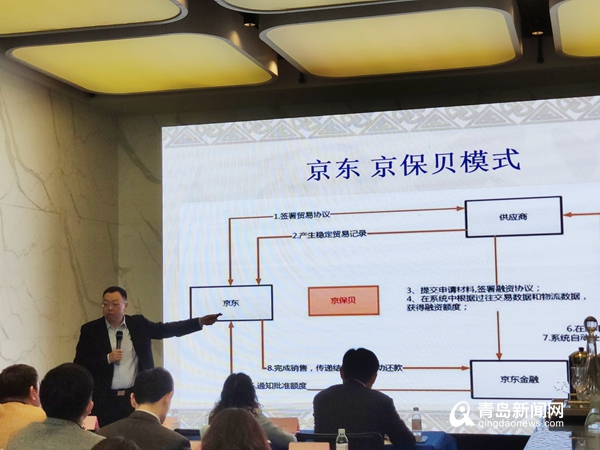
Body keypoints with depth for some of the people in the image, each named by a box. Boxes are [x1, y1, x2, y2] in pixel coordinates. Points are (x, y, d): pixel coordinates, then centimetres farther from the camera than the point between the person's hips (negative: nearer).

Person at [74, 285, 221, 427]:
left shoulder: (138, 324, 7)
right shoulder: (91, 329, 0)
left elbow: (166, 329, 4)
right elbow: (79, 364, -3)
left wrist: (200, 321, -5)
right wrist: (107, 358, -15)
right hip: (105, 400, -2)